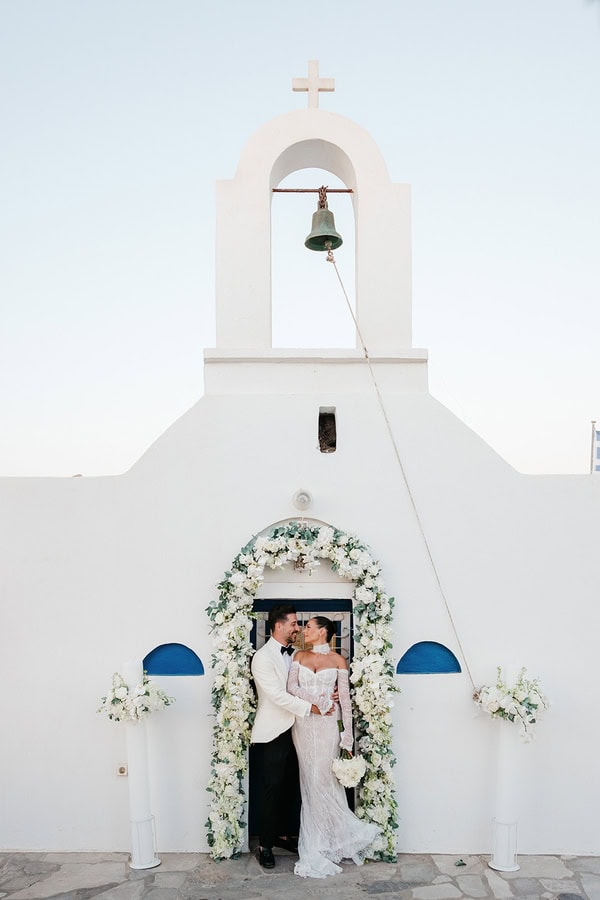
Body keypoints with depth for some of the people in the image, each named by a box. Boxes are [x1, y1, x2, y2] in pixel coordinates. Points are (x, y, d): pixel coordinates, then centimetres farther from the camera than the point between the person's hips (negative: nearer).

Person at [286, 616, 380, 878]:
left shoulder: (338, 660, 1)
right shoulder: (300, 656, 9)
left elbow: (345, 699, -1)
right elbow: (291, 687, -3)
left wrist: (347, 737, -4)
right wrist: (320, 700, -13)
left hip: (327, 726, -3)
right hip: (303, 725, 3)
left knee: (323, 781, -3)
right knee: (310, 783, 5)